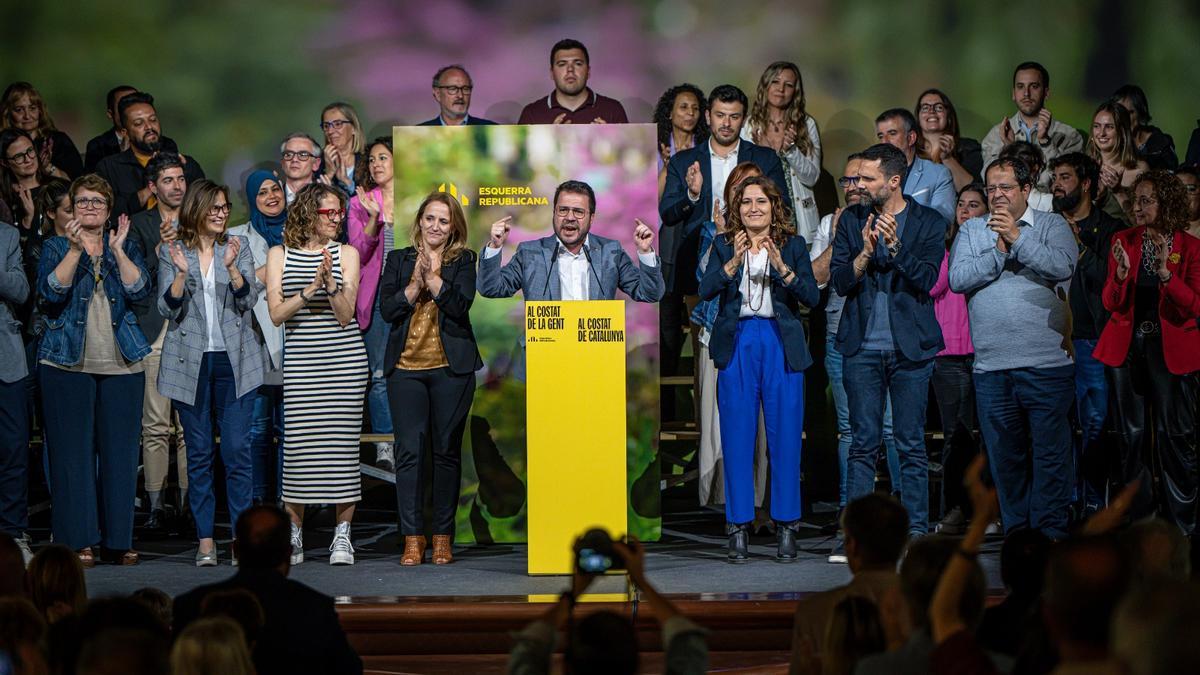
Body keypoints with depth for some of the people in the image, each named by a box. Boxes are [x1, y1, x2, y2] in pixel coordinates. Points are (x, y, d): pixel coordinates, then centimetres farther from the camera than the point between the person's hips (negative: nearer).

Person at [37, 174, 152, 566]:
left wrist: (117, 250, -10)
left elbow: (140, 290, -3)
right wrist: (76, 250, -16)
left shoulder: (126, 249, 13)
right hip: (69, 364, -2)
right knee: (74, 450, -3)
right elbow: (51, 291, -9)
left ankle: (119, 538, 8)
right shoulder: (56, 248, 9)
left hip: (122, 365, 2)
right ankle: (79, 539, 1)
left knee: (119, 451, 2)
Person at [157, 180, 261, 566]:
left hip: (233, 360, 0)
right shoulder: (171, 253, 6)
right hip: (190, 362, 0)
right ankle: (205, 539, 8)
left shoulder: (238, 247, 7)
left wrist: (232, 267, -20)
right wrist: (181, 273, -17)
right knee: (199, 453, 3)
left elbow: (248, 299, -3)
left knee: (237, 450, -5)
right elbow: (168, 308, -1)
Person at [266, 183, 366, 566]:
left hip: (345, 359, 0)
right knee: (297, 444, -4)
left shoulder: (346, 254, 7)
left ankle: (343, 535, 3)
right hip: (299, 362, 0)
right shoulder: (279, 255, 7)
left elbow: (345, 315, -1)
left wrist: (331, 283, -17)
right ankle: (293, 537, 5)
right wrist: (312, 288, -14)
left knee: (342, 444, -3)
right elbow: (276, 314, -3)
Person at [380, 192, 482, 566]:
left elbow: (461, 305, -9)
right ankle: (412, 538, -3)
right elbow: (387, 311, 0)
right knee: (409, 450, -5)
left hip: (451, 367, -1)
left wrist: (432, 276, -17)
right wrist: (415, 283, -12)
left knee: (446, 450, 3)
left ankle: (443, 537, 9)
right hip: (405, 367, 1)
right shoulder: (398, 260, 11)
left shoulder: (463, 261, 6)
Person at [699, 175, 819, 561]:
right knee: (737, 437, 0)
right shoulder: (724, 246, 9)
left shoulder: (793, 245, 8)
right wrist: (734, 261, -20)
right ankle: (739, 526, 6)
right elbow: (706, 290, -6)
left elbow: (812, 297, -2)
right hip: (737, 344, 0)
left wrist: (781, 266, -15)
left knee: (785, 435, 0)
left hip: (781, 345, 0)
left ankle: (786, 525, 8)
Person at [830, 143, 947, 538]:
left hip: (910, 348, -2)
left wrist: (895, 247, -23)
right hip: (862, 348, 2)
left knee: (911, 445, 1)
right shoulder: (852, 221, 8)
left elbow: (926, 279, -9)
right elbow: (839, 281, 2)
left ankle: (915, 531, 6)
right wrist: (865, 252, -15)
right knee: (863, 443, 2)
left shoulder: (928, 223, 2)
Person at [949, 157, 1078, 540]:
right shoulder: (971, 231, 14)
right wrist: (999, 251, -7)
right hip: (991, 365, 3)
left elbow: (1062, 267, -12)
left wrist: (1017, 238, -12)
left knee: (1050, 450, -5)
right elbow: (958, 279, -1)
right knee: (1004, 454, 8)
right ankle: (1015, 532, 16)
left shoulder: (1051, 225, 7)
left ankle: (1049, 533, -1)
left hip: (1047, 363, -3)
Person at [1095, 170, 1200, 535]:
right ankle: (1136, 517, 11)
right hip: (1126, 346, 3)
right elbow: (1111, 303, 1)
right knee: (1131, 434, 5)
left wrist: (1166, 274, -23)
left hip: (1170, 349, -3)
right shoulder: (1123, 240, 5)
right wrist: (1121, 274, -18)